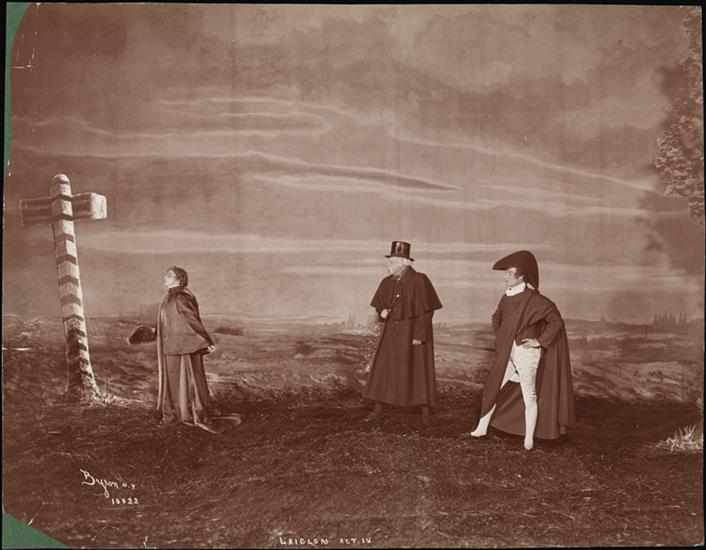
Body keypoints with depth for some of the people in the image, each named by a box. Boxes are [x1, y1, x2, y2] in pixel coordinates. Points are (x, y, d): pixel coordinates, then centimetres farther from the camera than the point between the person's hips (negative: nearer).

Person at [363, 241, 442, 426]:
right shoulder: (387, 282, 2)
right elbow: (379, 301, 18)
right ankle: (378, 410, 14)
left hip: (414, 332, -5)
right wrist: (382, 311, -6)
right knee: (383, 369, 4)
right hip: (392, 332, 6)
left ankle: (425, 412, 15)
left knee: (419, 371, 2)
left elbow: (427, 310, -16)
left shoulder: (419, 281, -17)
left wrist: (420, 335, -20)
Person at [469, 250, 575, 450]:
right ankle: (482, 427, 27)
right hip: (507, 353, 7)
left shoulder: (535, 300, -17)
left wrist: (540, 341, -15)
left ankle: (529, 439, 17)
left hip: (526, 353, -7)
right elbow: (496, 318, 22)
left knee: (529, 396, 5)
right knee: (492, 388, 13)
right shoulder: (507, 297, 4)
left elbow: (557, 322, -16)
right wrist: (500, 337, 13)